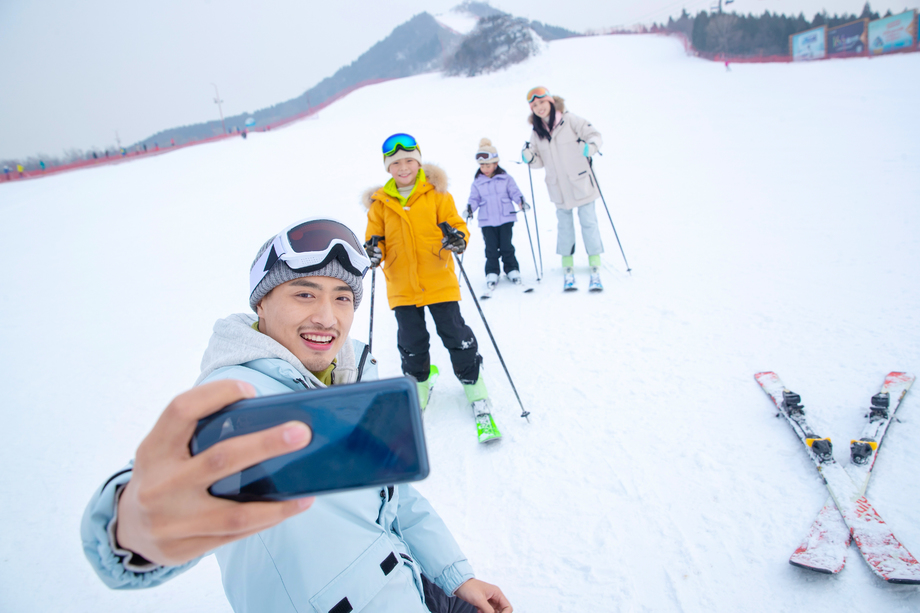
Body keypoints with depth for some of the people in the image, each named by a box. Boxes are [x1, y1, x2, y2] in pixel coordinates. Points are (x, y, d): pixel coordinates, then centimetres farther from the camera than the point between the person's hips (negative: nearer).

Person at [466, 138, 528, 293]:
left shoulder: (505, 179, 1)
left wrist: (521, 201, -15)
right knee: (491, 248, 0)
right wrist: (470, 208, -14)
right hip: (487, 222, 1)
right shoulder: (477, 182, 3)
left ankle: (512, 270, 16)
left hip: (506, 218, -1)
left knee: (506, 246, 1)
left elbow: (514, 192, 3)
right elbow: (474, 198, 5)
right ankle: (492, 273, 12)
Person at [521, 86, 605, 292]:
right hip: (558, 188, 4)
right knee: (564, 227, 10)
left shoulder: (570, 120, -6)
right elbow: (540, 161, 10)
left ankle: (595, 269, 6)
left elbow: (595, 135, -5)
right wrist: (529, 157, -10)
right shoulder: (536, 132, 6)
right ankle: (568, 269, 18)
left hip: (581, 183, -3)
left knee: (588, 224, 0)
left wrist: (591, 146, -26)